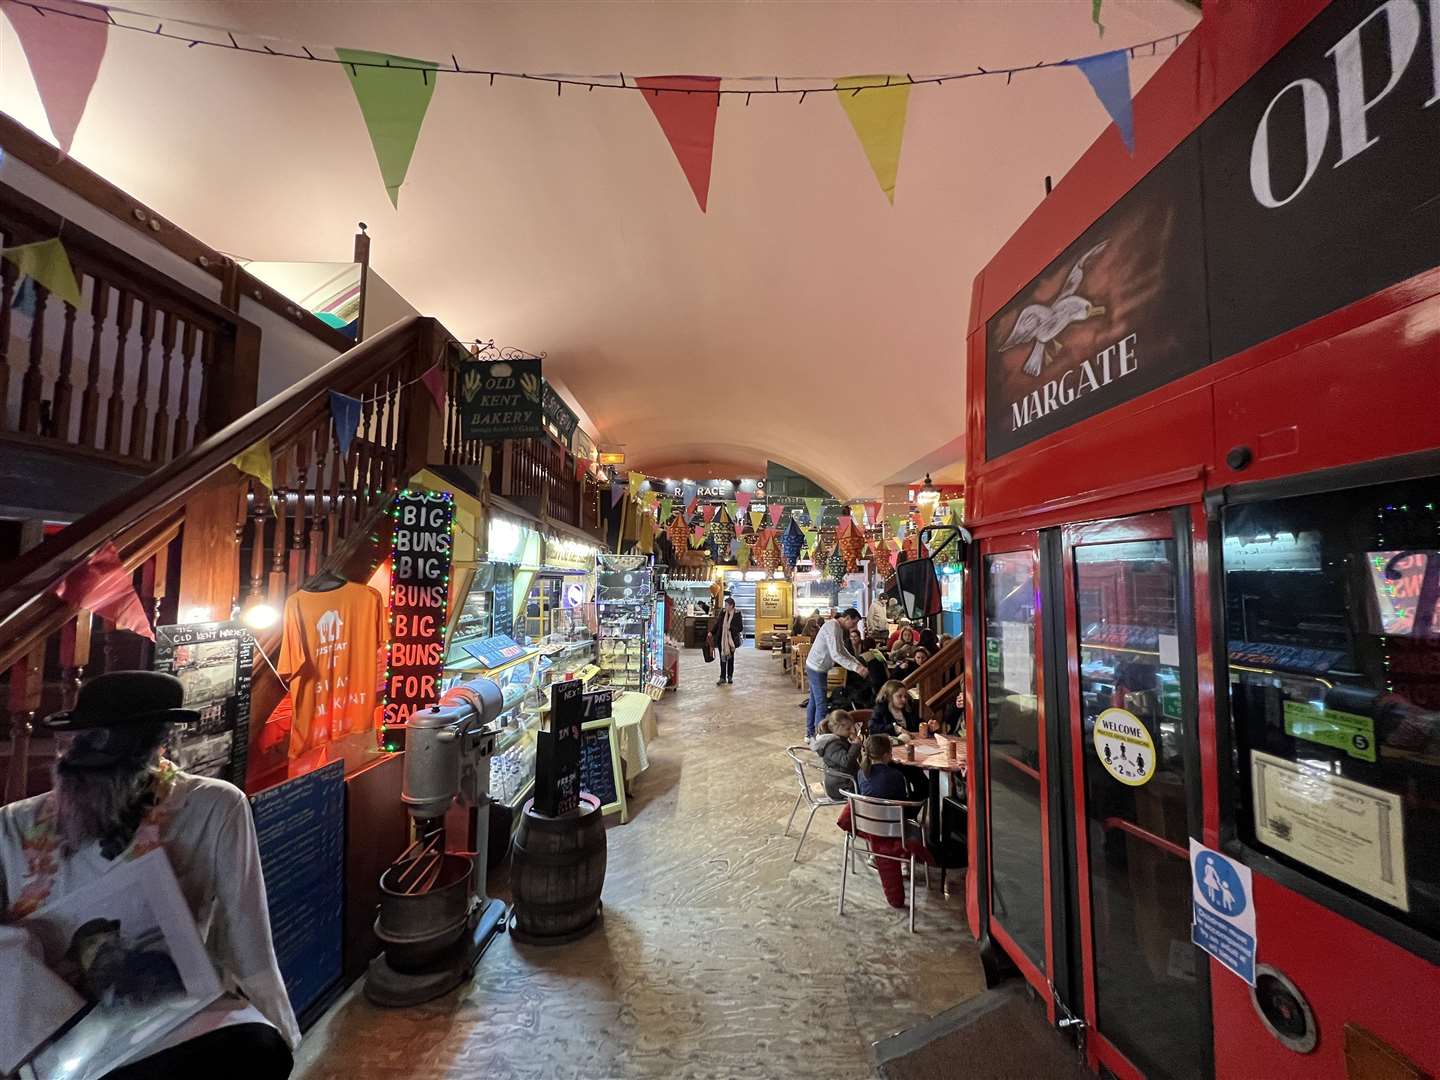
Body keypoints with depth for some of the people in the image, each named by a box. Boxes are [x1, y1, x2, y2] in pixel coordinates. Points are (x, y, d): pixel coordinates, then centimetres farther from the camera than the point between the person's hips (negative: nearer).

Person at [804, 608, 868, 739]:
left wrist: (858, 664, 8)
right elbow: (836, 655, -31)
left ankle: (810, 733, 29)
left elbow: (843, 650, 16)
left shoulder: (838, 628, 8)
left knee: (813, 701, 18)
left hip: (816, 668, 11)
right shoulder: (832, 628, -24)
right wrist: (855, 667, -32)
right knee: (821, 705, -5)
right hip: (817, 669, -10)